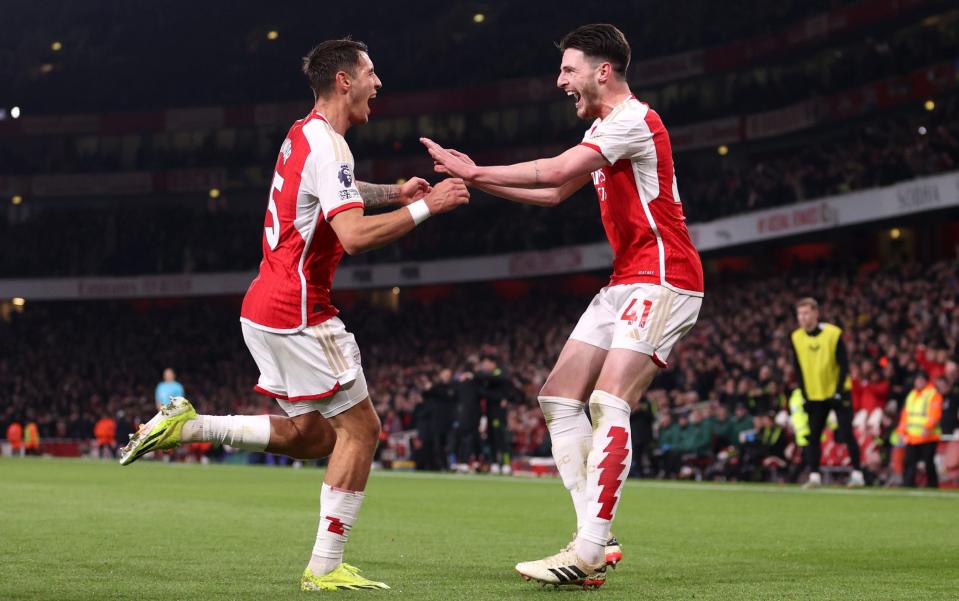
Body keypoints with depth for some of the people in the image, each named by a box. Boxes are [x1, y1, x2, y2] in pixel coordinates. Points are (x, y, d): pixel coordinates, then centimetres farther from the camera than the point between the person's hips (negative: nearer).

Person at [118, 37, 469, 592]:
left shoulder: (305, 135, 14)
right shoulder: (327, 144, -16)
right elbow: (355, 234, -27)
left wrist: (394, 192, 26)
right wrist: (425, 207, -18)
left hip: (267, 308, 10)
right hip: (297, 312, -10)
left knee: (313, 436, 16)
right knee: (361, 427, -4)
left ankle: (184, 426, 12)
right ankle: (326, 568, -3)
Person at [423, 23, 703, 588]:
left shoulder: (635, 120, -15)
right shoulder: (604, 128, 18)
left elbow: (557, 170, -24)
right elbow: (555, 192, 25)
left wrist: (476, 171, -15)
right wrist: (478, 178, 17)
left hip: (663, 281, -10)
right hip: (627, 281, 10)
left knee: (608, 403, -21)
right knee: (559, 395, 3)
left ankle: (590, 550, -22)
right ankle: (594, 539, 1)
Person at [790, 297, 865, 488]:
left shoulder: (833, 333, -14)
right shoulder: (796, 338, -3)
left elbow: (844, 365, -12)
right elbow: (799, 370, 3)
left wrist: (839, 392, -18)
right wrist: (805, 396, -1)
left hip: (838, 393, -4)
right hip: (815, 396, 4)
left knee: (847, 433, -6)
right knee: (813, 435, -1)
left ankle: (857, 474, 1)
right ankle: (814, 476, 5)